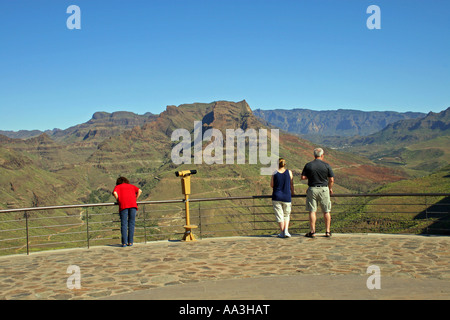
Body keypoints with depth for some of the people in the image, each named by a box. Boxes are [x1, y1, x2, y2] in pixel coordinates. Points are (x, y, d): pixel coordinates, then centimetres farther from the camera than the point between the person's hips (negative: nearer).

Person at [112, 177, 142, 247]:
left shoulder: (118, 187, 21)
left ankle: (124, 243, -5)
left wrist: (118, 201, 10)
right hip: (132, 204, 2)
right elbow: (140, 191, 12)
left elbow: (114, 193, -1)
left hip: (123, 205, -2)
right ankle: (130, 242, 4)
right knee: (131, 223, 7)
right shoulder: (131, 186, 29)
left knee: (124, 224, 0)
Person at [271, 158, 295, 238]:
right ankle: (286, 230, -2)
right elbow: (291, 184, 4)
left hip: (276, 197, -1)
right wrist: (292, 192, 20)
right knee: (286, 215, 14)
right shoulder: (289, 172, -2)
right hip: (287, 197, 1)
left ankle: (282, 233, 6)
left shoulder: (275, 173, -4)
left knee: (279, 215, 6)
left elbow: (272, 185, 5)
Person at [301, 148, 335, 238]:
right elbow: (331, 180, -3)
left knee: (312, 211, 5)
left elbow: (303, 177, -3)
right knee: (326, 211, 9)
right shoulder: (326, 165, -4)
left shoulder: (308, 165, -2)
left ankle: (312, 231, 4)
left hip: (312, 189, 1)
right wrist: (330, 188, 13)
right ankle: (327, 231, 12)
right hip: (324, 189, 0)